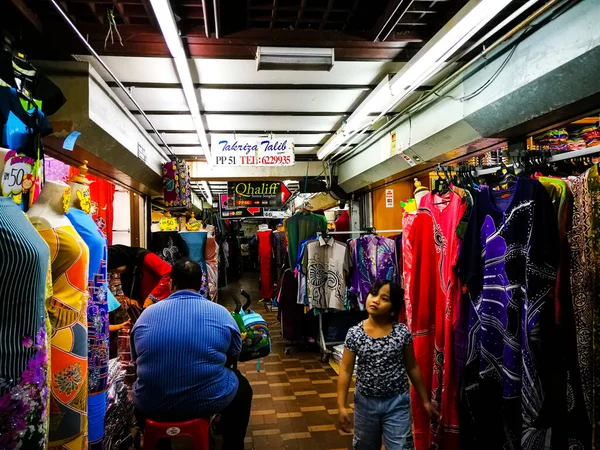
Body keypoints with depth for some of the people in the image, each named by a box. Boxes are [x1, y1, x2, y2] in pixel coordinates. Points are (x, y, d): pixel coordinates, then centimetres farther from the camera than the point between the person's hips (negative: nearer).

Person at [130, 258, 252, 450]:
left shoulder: (146, 314, -1)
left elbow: (136, 360, 13)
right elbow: (233, 358, 9)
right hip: (208, 401, -2)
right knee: (242, 386, 28)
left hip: (151, 405, 2)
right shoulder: (220, 313, -6)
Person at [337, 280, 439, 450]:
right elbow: (346, 371, -7)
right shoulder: (354, 333, -12)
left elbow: (412, 368, 0)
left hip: (397, 402, -1)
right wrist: (341, 406, -10)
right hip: (365, 402, 1)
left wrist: (425, 400, 6)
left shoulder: (402, 332, -11)